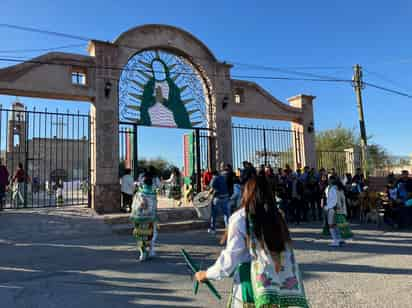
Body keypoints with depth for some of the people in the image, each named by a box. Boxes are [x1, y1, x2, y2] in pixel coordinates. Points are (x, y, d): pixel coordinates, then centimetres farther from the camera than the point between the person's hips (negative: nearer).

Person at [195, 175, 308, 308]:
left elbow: (231, 257, -9)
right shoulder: (276, 218, 3)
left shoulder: (240, 218, -11)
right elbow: (289, 258, 4)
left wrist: (207, 274, 5)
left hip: (250, 286, -4)